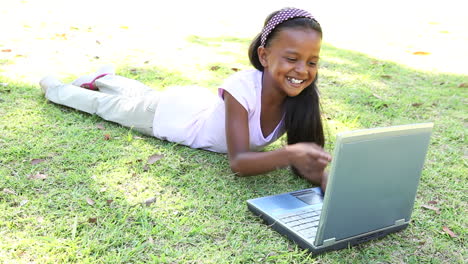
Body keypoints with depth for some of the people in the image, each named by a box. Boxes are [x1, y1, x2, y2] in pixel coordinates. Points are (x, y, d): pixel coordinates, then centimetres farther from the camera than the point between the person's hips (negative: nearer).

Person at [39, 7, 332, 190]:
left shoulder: (302, 96, -26)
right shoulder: (242, 87, -41)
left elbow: (303, 159, -25)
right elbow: (238, 161, -41)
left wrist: (325, 177, -47)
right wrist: (289, 153, -58)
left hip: (202, 106, 4)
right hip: (176, 113, -4)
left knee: (144, 96, 32)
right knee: (103, 104, 21)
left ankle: (104, 79, 59)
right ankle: (54, 86, 48)